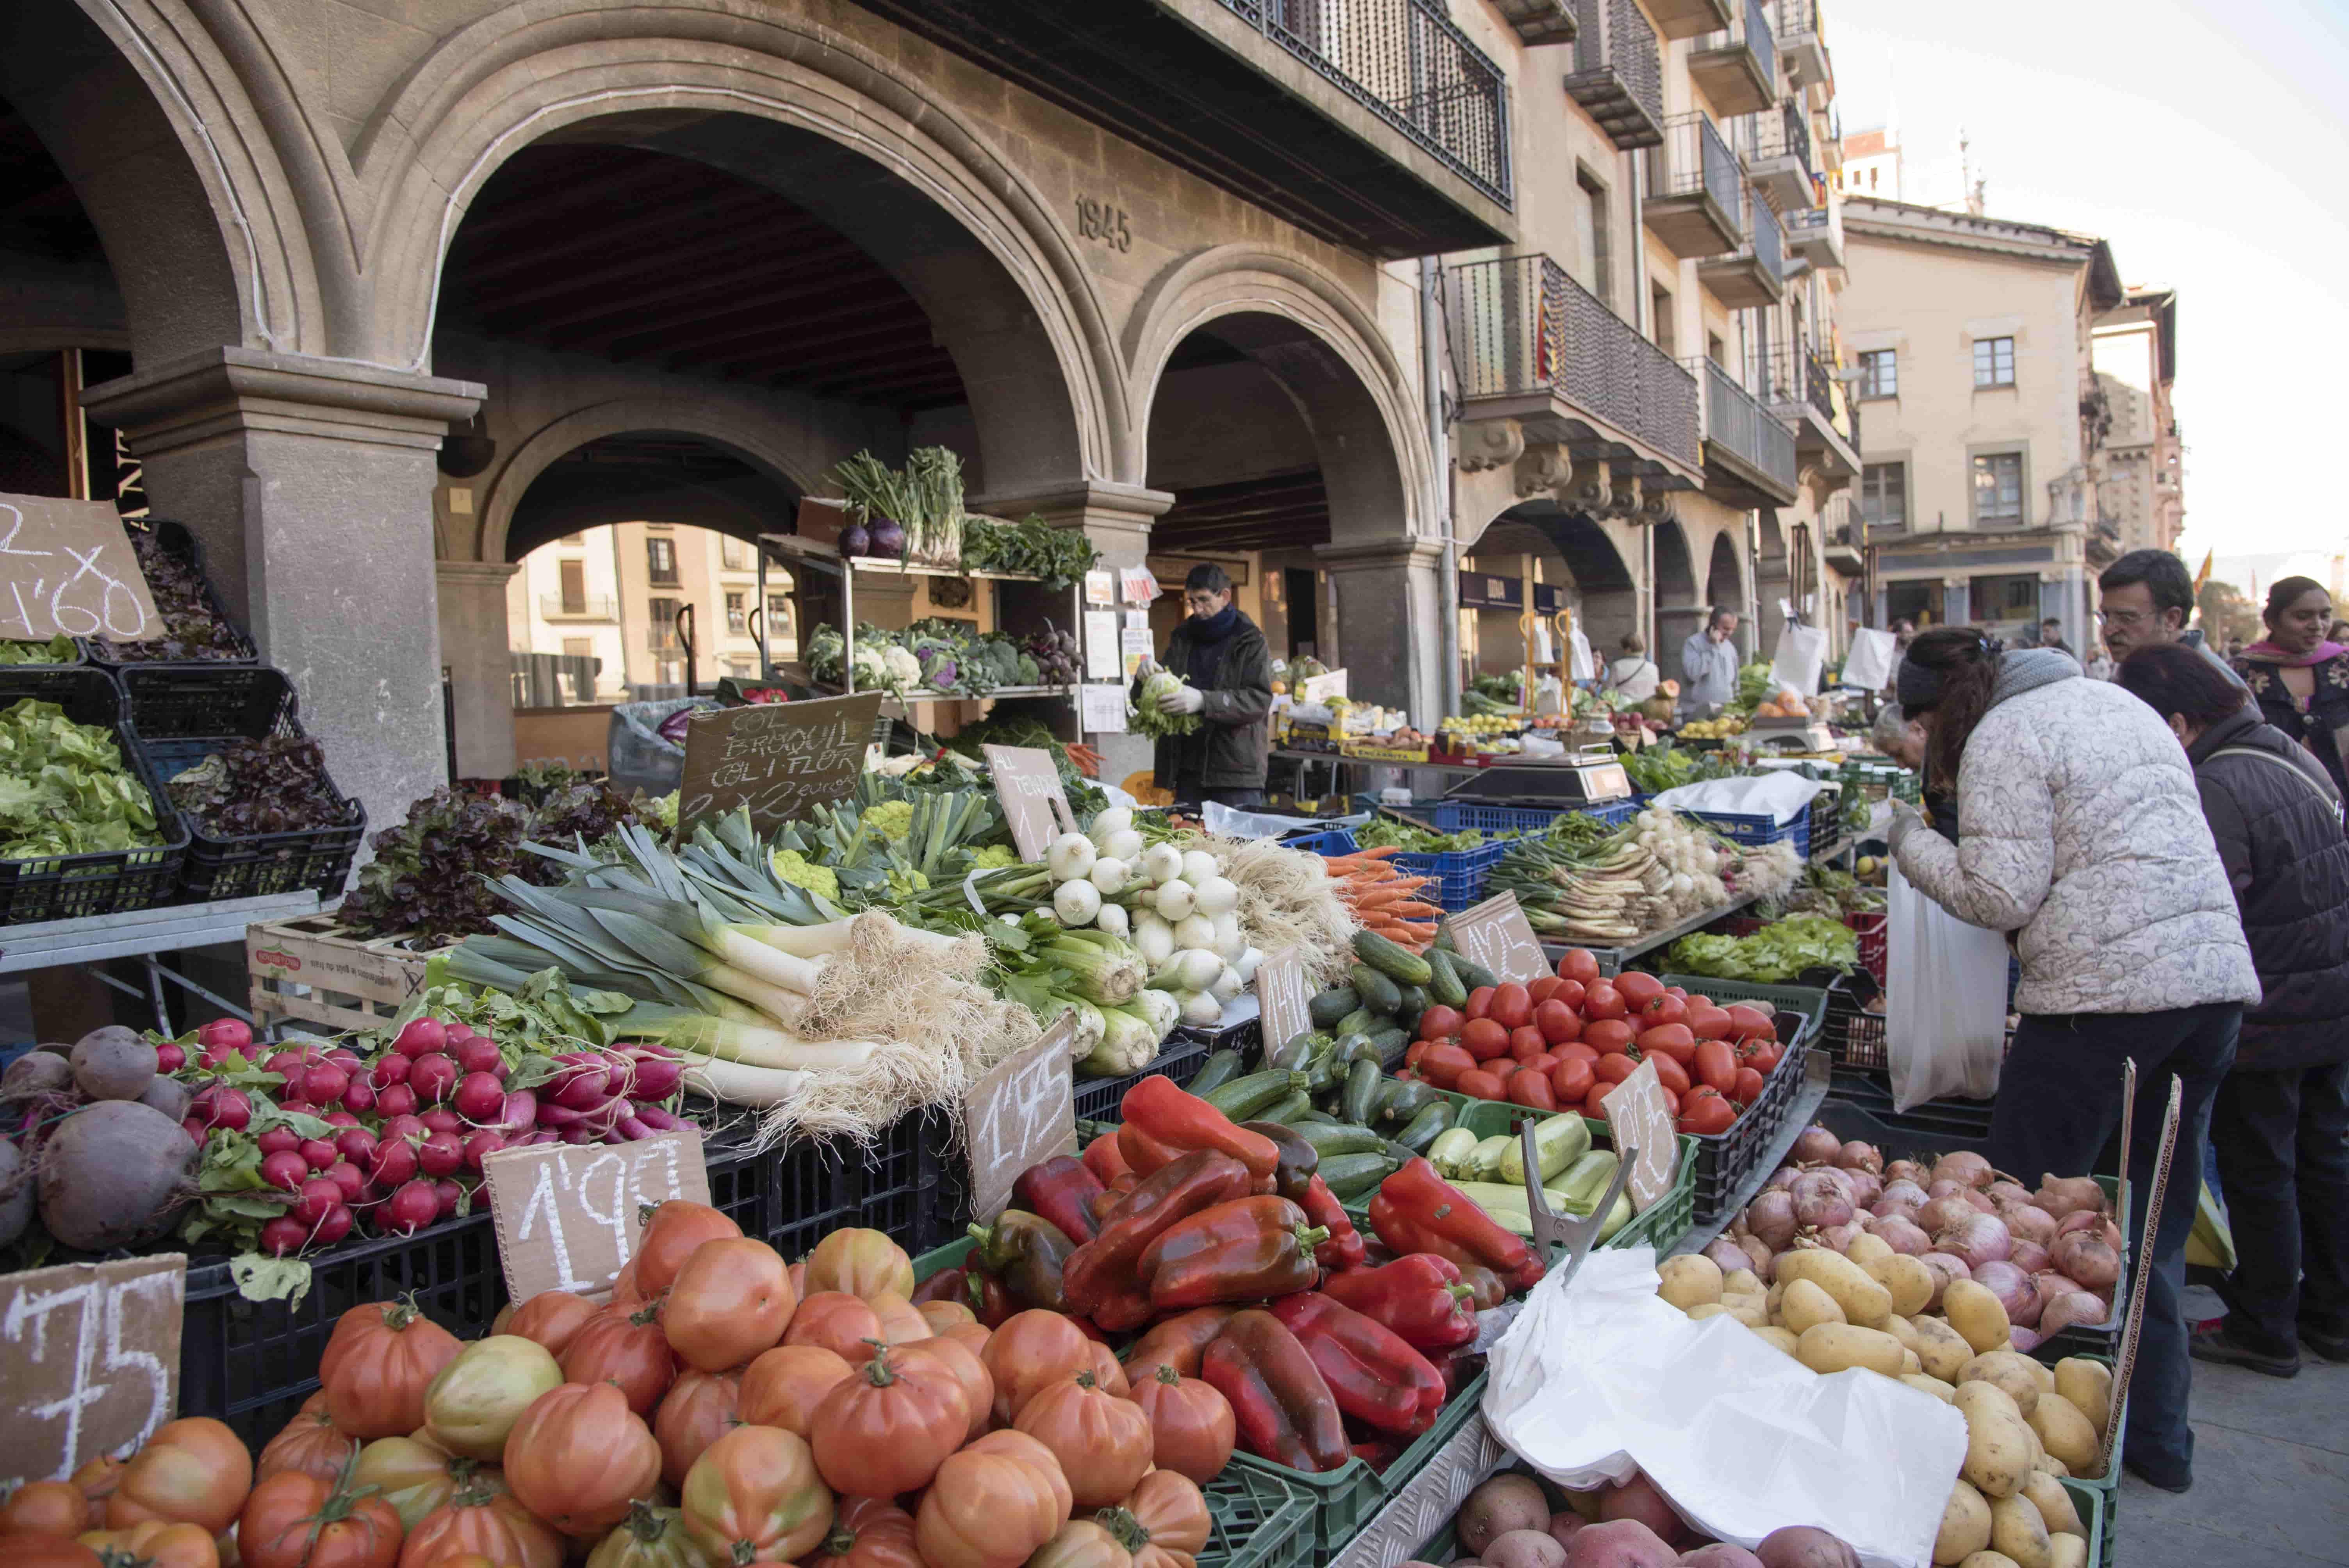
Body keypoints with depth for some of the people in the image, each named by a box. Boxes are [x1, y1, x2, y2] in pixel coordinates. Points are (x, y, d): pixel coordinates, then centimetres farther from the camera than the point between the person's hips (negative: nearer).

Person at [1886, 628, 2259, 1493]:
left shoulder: (2002, 737, -6)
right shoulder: (2117, 701, 20)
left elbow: (2003, 896, -12)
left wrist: (1911, 839, 0)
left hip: (2105, 993, -8)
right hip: (2218, 975, 9)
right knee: (2155, 1219, 17)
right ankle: (2158, 1436, 26)